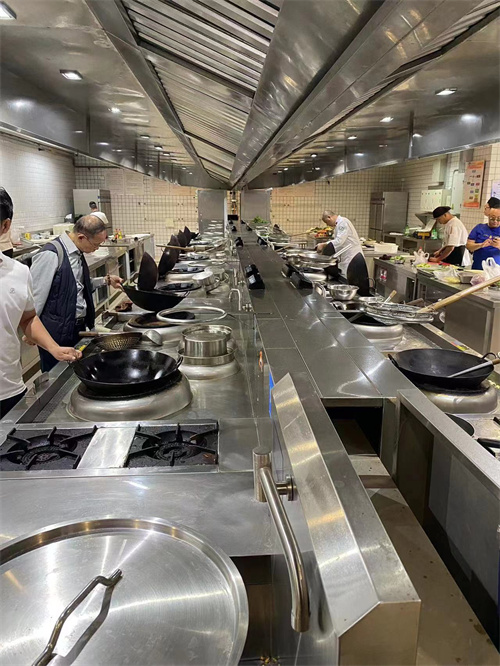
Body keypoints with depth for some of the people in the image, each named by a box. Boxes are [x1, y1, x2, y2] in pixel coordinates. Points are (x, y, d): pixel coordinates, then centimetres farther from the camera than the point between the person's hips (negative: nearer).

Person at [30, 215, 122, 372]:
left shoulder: (77, 253, 6)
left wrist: (106, 280, 8)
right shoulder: (50, 255, -20)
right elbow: (35, 294, -17)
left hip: (79, 328, 8)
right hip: (57, 332, -8)